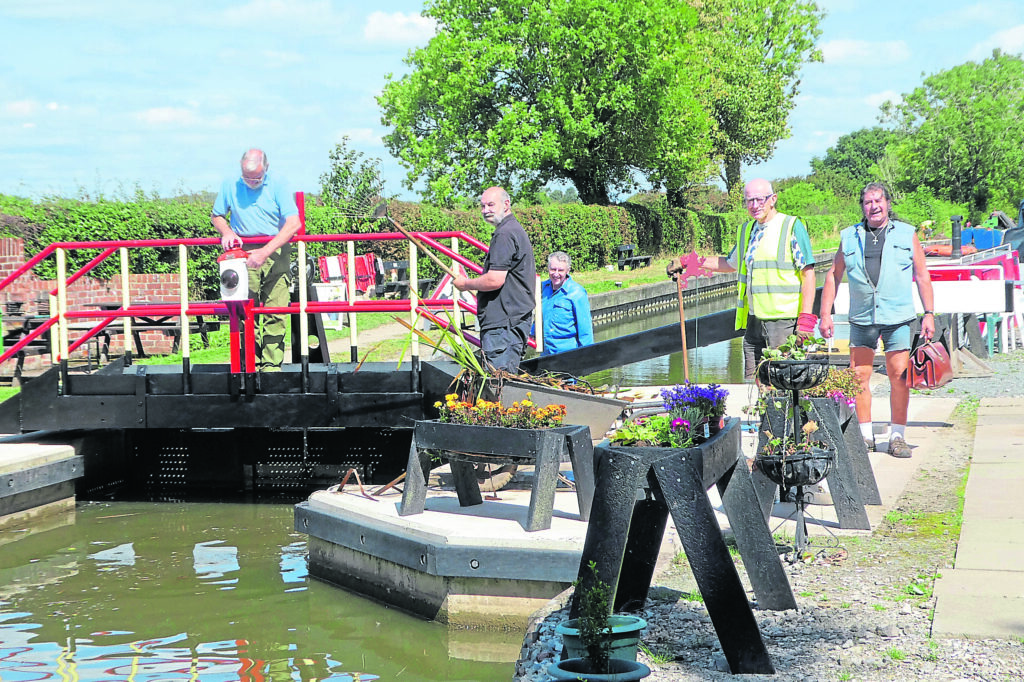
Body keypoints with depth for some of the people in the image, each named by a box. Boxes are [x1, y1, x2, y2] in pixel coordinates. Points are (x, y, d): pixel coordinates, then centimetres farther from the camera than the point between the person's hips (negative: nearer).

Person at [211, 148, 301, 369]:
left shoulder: (277, 186, -5)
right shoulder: (230, 186, 4)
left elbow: (293, 224, -14)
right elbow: (216, 216, 19)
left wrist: (265, 252, -22)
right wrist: (226, 232, -5)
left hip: (275, 250, -2)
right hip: (243, 251, 2)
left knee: (275, 312, -7)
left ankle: (271, 364, -4)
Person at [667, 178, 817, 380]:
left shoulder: (792, 227, -1)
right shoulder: (746, 230, 19)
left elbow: (808, 273, -5)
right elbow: (730, 263, 36)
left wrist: (806, 318, -13)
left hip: (783, 319, -6)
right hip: (754, 319, 6)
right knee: (752, 380, 2)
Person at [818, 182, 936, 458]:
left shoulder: (906, 235, 8)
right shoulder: (849, 237, 10)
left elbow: (922, 276, 9)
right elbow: (833, 276, 14)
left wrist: (929, 314, 1)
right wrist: (825, 314, 7)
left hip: (898, 318, -1)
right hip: (862, 318, 2)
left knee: (899, 376, -3)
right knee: (859, 376, 1)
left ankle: (897, 436, 5)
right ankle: (865, 435, 11)